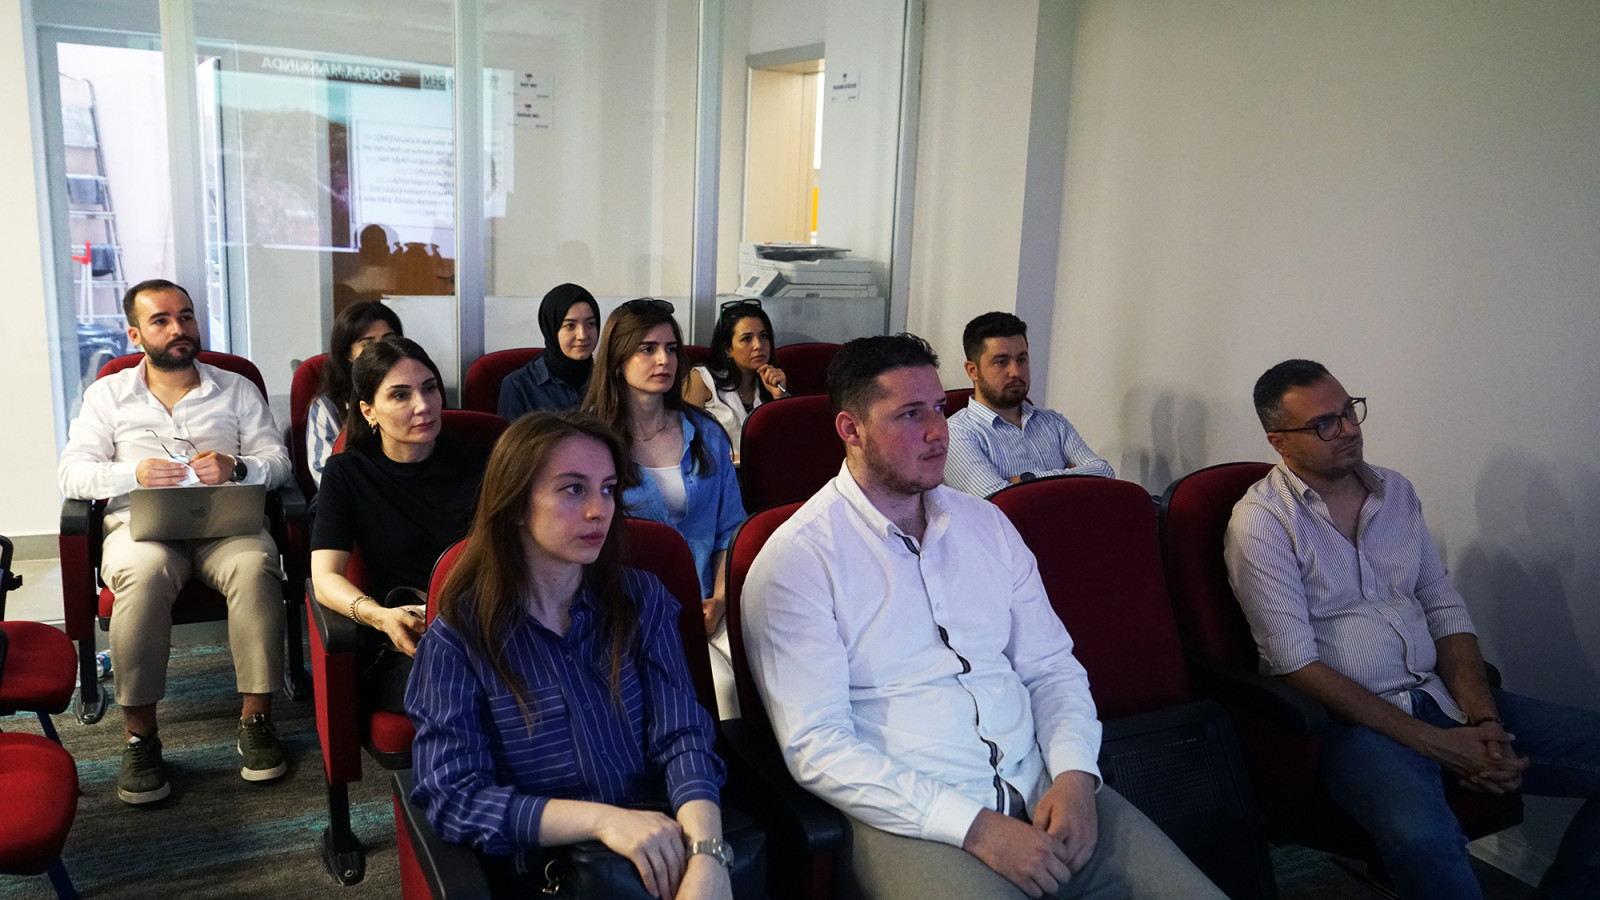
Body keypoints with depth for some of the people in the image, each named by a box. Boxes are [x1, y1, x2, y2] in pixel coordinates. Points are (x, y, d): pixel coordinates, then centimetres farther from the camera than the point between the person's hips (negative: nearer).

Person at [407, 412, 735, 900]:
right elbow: (451, 796, -9)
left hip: (660, 853, 2)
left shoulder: (642, 600, 5)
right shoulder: (458, 638, -2)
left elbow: (682, 737, -5)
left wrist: (706, 855, -23)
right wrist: (601, 819, -22)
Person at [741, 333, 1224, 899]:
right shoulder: (795, 560, -8)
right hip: (910, 818, -4)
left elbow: (1050, 666, 14)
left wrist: (1075, 773, -6)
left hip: (1042, 789, 5)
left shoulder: (986, 523, 12)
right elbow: (815, 746, -13)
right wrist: (975, 827, -18)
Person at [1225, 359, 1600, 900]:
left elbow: (1445, 610, 12)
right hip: (1350, 717, -7)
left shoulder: (1395, 491, 13)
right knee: (1421, 835, -37)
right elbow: (1297, 665, -14)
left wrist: (1483, 721, -5)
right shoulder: (1261, 521, -8)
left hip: (1441, 697, 7)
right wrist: (1437, 743, -16)